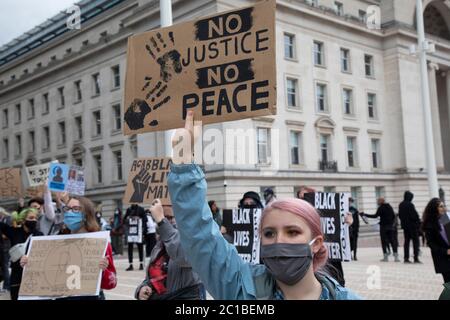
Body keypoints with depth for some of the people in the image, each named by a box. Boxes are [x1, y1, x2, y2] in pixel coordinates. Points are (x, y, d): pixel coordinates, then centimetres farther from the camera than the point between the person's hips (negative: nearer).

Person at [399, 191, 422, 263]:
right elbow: (414, 215, -16)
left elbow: (400, 215, 13)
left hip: (404, 225, 7)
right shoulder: (410, 205, -17)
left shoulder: (401, 205, 7)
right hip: (412, 225, -7)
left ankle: (406, 258, 10)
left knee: (406, 241, 11)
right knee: (415, 241, 0)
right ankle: (416, 258, -2)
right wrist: (418, 222, -2)